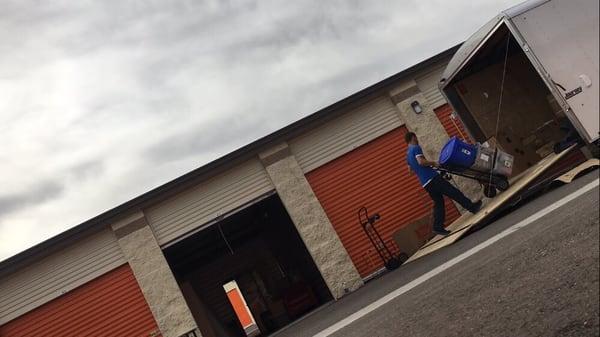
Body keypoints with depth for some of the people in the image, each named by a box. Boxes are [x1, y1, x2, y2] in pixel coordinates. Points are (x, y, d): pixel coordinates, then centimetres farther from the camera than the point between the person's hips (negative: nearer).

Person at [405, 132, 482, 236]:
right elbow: (421, 161, -23)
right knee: (454, 193, -3)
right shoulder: (416, 148, -7)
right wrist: (433, 163, -7)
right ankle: (472, 207, 1)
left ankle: (438, 227, 4)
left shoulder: (408, 155, 20)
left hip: (425, 183, 9)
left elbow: (411, 169, 30)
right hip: (432, 178, -9)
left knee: (438, 203, 10)